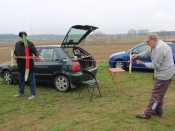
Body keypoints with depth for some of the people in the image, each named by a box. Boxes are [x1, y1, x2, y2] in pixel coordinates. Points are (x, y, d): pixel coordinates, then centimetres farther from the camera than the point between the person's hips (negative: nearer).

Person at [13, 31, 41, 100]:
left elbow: (35, 51, -21)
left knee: (31, 80, 1)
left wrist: (38, 55, -40)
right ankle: (21, 92, 37)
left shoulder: (30, 44, -12)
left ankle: (33, 94, 11)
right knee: (21, 79, 20)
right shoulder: (17, 44, 10)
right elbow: (15, 52, 25)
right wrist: (14, 55, 5)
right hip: (21, 65, 7)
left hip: (29, 65, -7)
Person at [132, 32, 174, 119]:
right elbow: (147, 53, 21)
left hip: (163, 75, -10)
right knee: (159, 94, 19)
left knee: (156, 95, -3)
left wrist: (143, 63, -11)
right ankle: (158, 111, 32)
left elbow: (155, 65, -22)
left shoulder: (159, 48, -26)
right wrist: (138, 55, 5)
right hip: (162, 74, 10)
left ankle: (147, 114, 6)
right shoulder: (156, 45, 8)